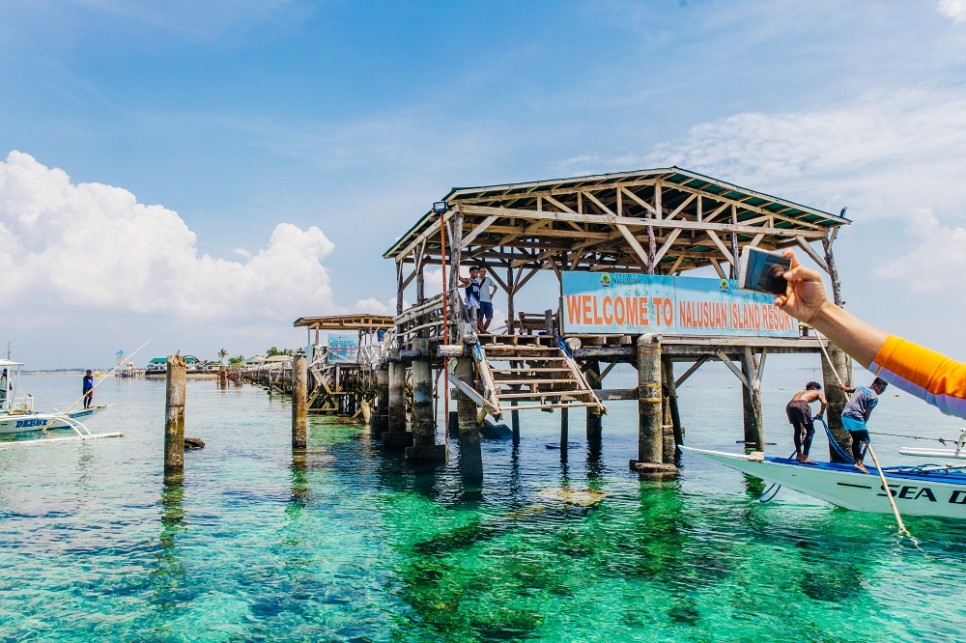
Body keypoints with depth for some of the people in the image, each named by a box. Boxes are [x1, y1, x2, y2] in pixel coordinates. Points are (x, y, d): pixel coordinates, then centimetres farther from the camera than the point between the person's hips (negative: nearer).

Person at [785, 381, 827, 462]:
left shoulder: (800, 392, 40)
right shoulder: (817, 393, 28)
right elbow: (824, 402, 2)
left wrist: (803, 432, 45)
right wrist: (821, 413, 19)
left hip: (789, 405, 5)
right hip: (801, 405, -5)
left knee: (797, 430, 26)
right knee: (810, 431, 11)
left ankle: (799, 455, 33)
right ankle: (804, 457, 8)